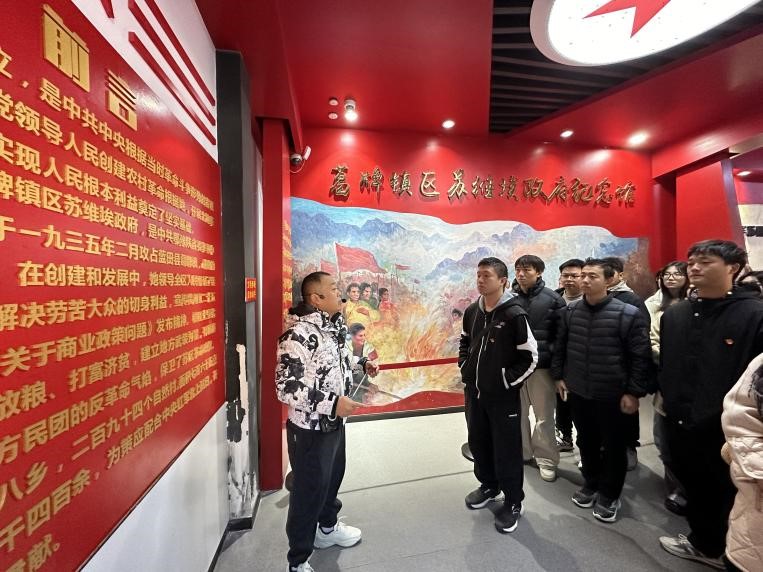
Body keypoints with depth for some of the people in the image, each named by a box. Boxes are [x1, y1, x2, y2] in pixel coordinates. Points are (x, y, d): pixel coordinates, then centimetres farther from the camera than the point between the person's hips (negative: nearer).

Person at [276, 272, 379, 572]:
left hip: (335, 422, 8)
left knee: (333, 477, 28)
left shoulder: (333, 326, 0)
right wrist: (332, 403, -31)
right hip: (310, 429, -8)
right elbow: (286, 388, -28)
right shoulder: (298, 334, -27)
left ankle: (328, 527, 56)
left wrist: (361, 362, 7)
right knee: (308, 491, 12)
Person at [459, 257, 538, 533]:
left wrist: (506, 381, -11)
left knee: (507, 448, 8)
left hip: (503, 395, -6)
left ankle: (513, 502, 31)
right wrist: (465, 369, 7)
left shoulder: (514, 314, -16)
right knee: (478, 441, 19)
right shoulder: (472, 311, 2)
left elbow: (530, 357, -13)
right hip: (474, 392, 6)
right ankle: (488, 485, 43)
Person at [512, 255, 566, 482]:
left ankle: (546, 460, 28)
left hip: (542, 365, -2)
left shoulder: (552, 299, -5)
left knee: (544, 416, 10)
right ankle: (521, 453, 33)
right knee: (518, 413, 15)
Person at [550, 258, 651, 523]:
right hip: (578, 392, 4)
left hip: (612, 395, -3)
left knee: (613, 446, 14)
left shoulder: (629, 314, -14)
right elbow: (560, 346, 8)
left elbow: (641, 357, -11)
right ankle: (591, 484, 42)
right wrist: (558, 376, 8)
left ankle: (609, 495, 36)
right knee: (586, 442, 20)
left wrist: (634, 392, -11)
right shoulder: (570, 311, -1)